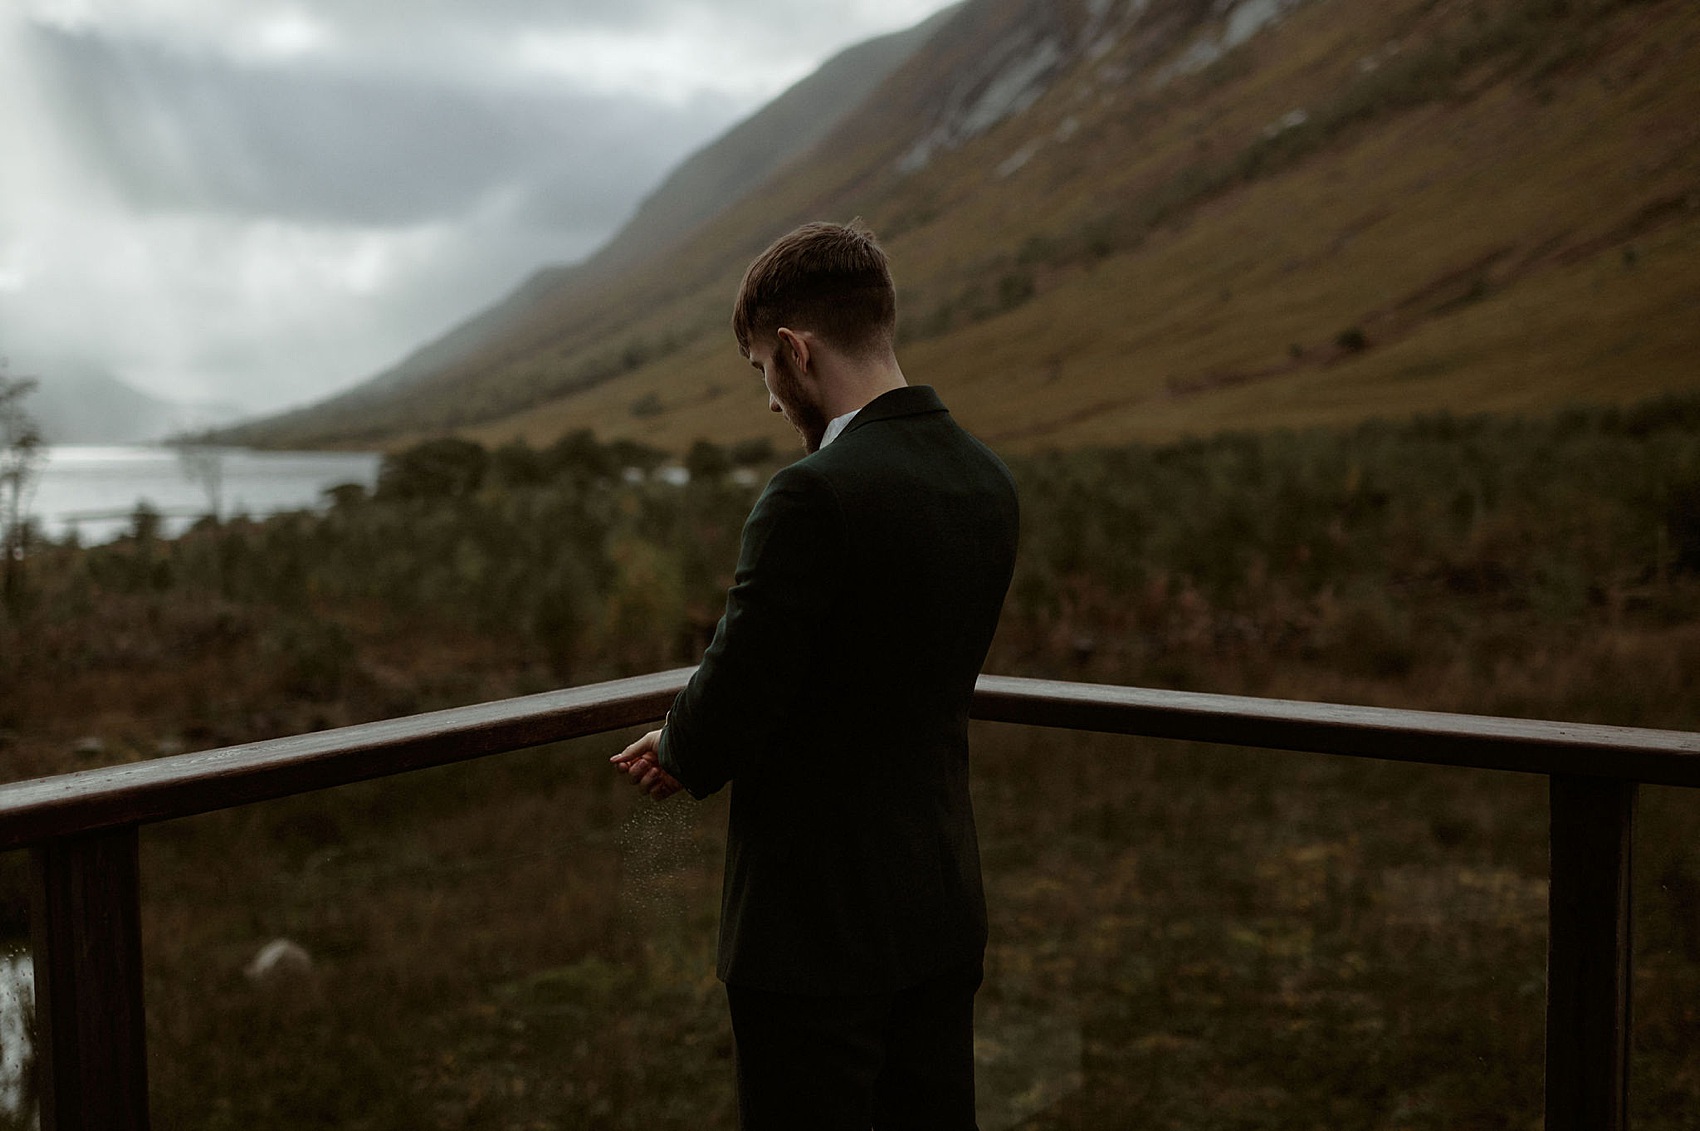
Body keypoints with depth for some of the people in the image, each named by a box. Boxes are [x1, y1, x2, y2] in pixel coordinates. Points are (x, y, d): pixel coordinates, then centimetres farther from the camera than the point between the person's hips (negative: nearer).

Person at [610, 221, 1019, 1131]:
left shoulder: (816, 494, -23)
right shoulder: (986, 480, 2)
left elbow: (733, 703, -19)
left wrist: (680, 755, 5)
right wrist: (702, 746, 8)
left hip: (817, 928, -8)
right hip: (941, 910, 8)